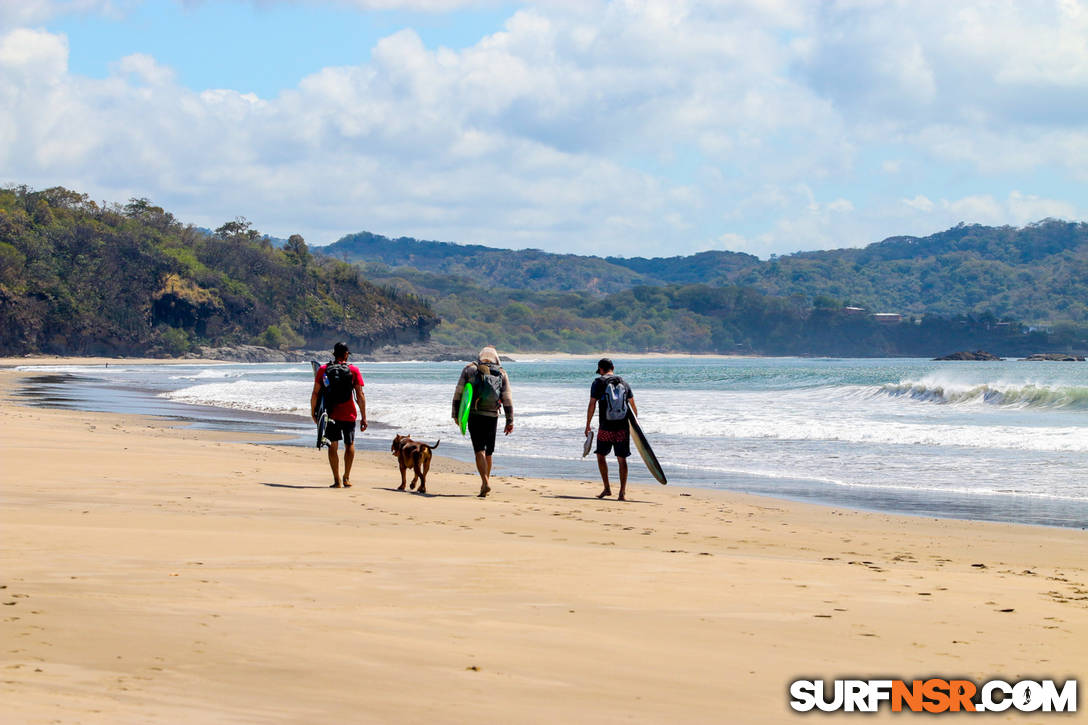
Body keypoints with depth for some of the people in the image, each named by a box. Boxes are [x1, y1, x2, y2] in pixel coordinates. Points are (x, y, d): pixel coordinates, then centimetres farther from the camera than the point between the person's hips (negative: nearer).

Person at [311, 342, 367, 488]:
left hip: (331, 414, 1)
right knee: (349, 445, 15)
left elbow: (315, 393, -1)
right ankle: (346, 478, 13)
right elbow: (360, 395, -5)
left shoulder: (323, 370, 0)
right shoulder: (354, 371, -3)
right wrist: (363, 417, -1)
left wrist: (313, 411, 11)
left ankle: (337, 480, 1)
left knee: (333, 446, 6)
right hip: (348, 415, -1)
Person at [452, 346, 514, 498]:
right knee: (488, 452, 16)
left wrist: (456, 414, 9)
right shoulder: (501, 373, 7)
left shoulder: (469, 369, 5)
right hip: (492, 416, 2)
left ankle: (485, 482, -24)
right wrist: (510, 421, 5)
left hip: (474, 415, -2)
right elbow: (507, 399, 3)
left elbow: (458, 393, 3)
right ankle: (486, 481, 24)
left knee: (479, 450, -8)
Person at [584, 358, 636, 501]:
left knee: (601, 455, 15)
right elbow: (633, 405, 17)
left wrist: (588, 426, -2)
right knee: (622, 459, 3)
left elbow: (592, 405, -8)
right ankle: (622, 493, -2)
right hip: (623, 427, 3)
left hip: (606, 428, -3)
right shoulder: (623, 383, 9)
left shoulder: (598, 382, -4)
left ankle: (607, 488, 13)